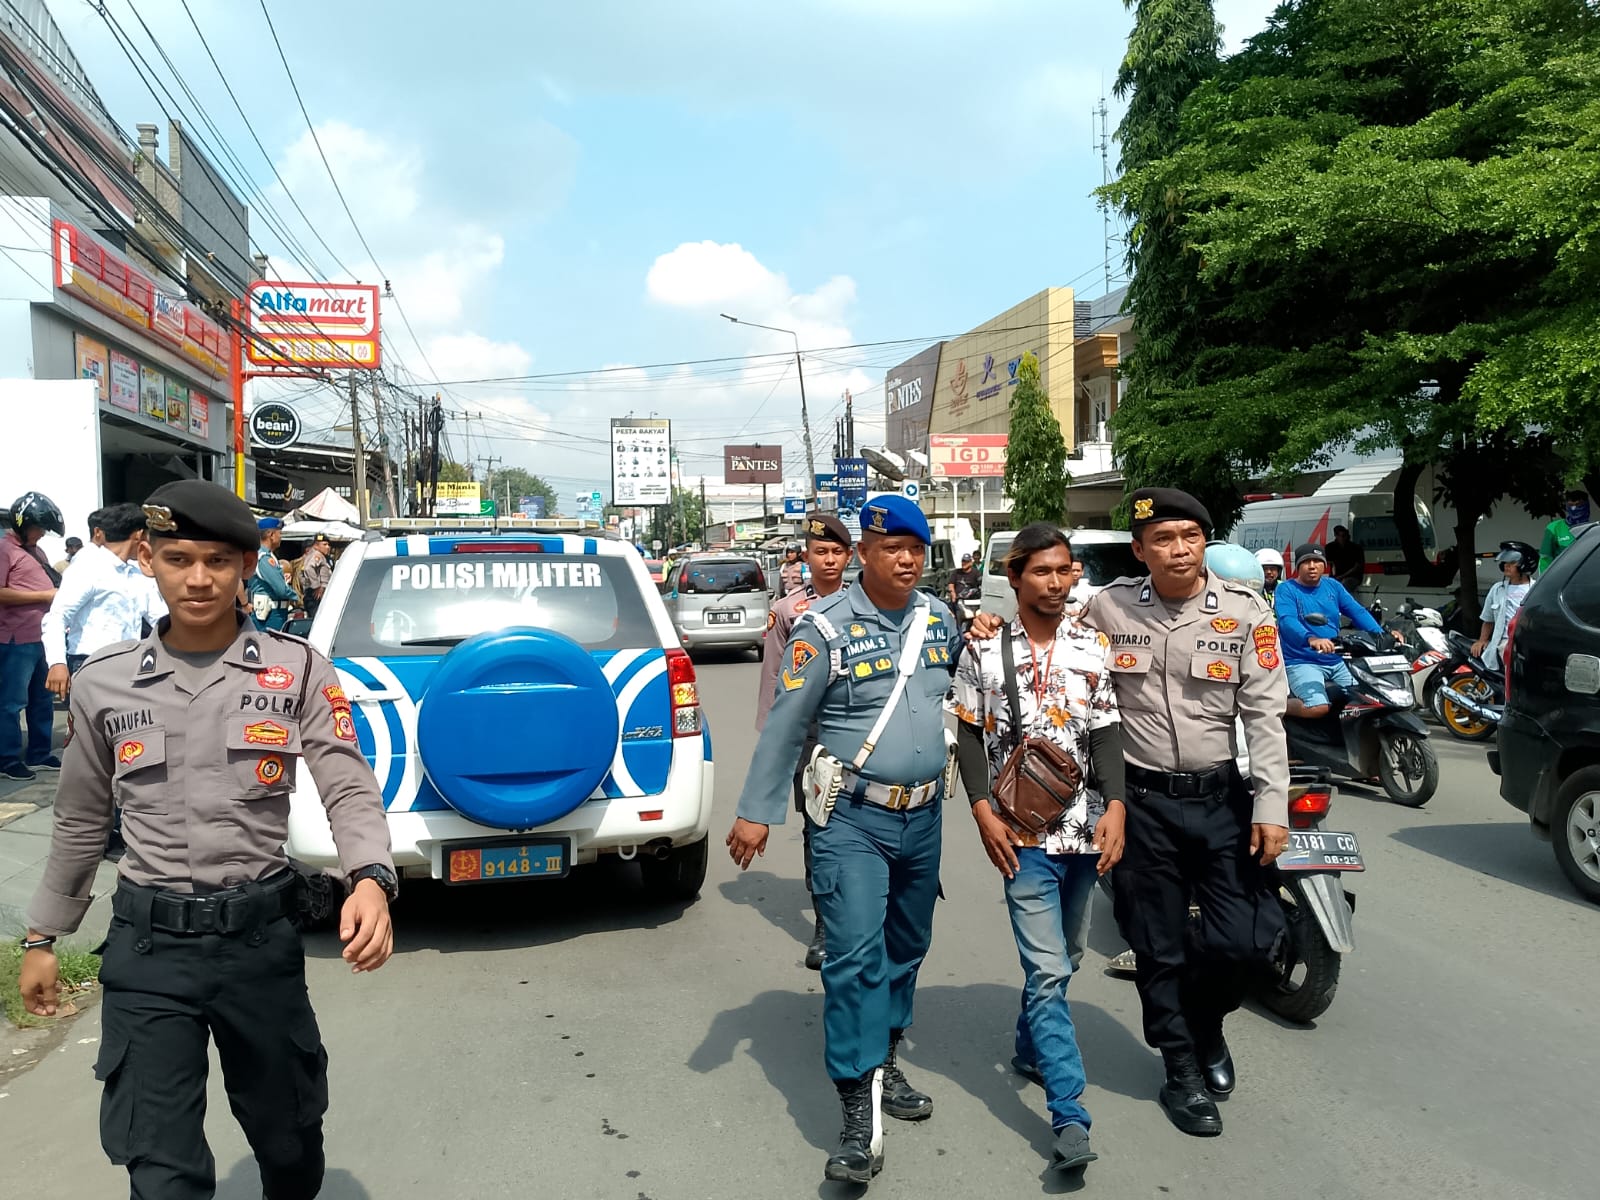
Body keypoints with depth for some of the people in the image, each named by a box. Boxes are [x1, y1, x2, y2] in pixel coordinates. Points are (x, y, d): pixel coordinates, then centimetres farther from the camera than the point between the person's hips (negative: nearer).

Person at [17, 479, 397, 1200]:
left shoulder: (298, 672, -4)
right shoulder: (103, 683, 2)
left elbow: (350, 790, -12)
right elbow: (80, 824, 13)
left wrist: (370, 880, -30)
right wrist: (43, 936, 16)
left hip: (260, 932, 0)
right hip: (148, 946, 1)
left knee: (290, 1140, 17)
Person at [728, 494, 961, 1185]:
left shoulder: (939, 620, 5)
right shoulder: (826, 628, -11)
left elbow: (958, 685, 25)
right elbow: (784, 727, -9)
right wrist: (756, 812, -9)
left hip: (923, 817, 6)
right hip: (852, 820, -6)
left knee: (906, 949, 17)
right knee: (856, 958, -11)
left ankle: (882, 1061, 37)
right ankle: (861, 1114, -4)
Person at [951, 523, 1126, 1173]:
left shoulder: (1094, 646, 3)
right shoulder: (985, 650, -3)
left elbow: (1107, 730, 1)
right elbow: (969, 734, 0)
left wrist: (1115, 806, -10)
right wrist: (983, 811, -9)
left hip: (1084, 825, 4)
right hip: (1022, 830, -3)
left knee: (1063, 957, 18)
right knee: (1048, 970, -7)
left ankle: (1030, 1050, 41)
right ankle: (1070, 1119, -4)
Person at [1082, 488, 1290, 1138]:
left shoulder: (1245, 611, -5)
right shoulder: (1107, 608, -3)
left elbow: (1264, 714, -5)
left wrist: (1272, 807, -10)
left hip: (1221, 797, 0)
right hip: (1141, 799, 0)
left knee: (1248, 936, -3)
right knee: (1159, 946, 8)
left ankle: (1205, 1020, 30)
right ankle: (1182, 1070, 28)